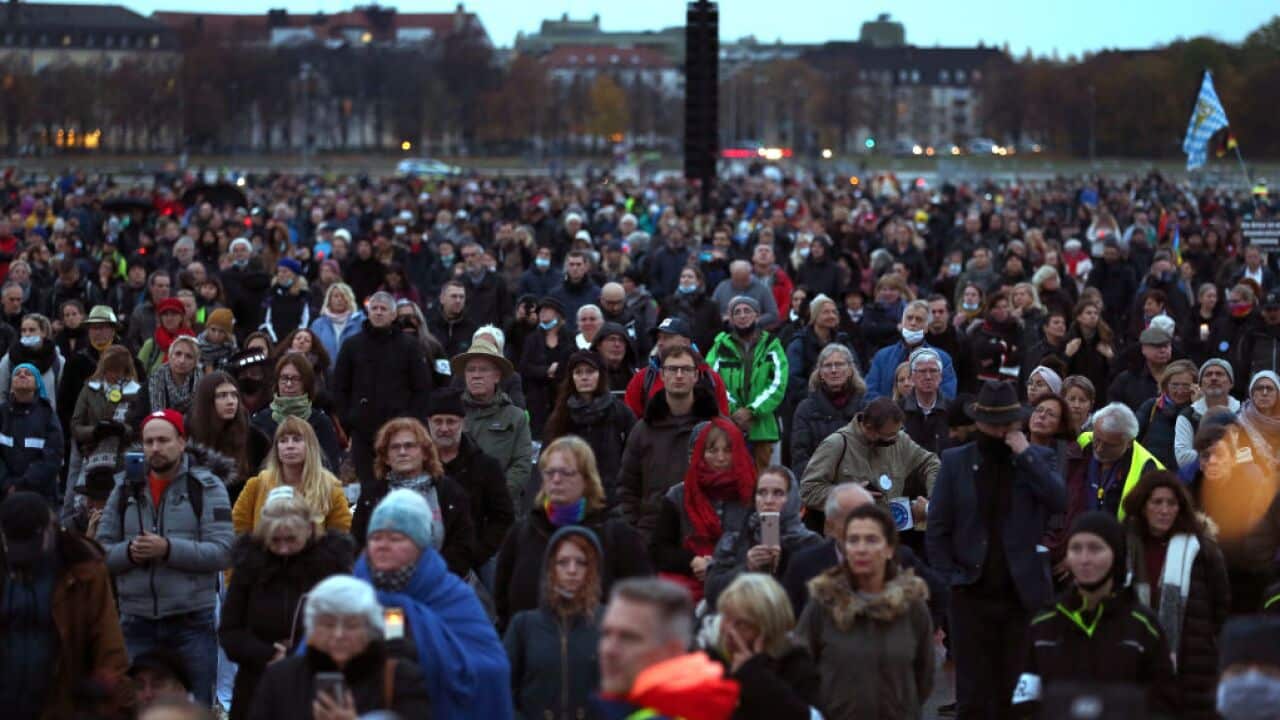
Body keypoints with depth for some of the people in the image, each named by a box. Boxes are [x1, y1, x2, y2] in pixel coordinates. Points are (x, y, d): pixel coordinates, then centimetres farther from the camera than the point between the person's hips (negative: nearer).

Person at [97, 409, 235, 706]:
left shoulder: (207, 486, -1)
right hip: (136, 622, 3)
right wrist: (128, 552, -13)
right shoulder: (126, 488, 10)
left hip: (192, 621, -3)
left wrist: (169, 549, -21)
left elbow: (223, 552, -11)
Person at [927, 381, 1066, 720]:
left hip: (1023, 595, 1)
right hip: (972, 594, 0)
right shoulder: (955, 461, 5)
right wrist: (950, 577, -5)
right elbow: (937, 529, 5)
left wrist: (1025, 454, -13)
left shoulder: (1039, 458, 6)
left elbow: (1061, 502, -12)